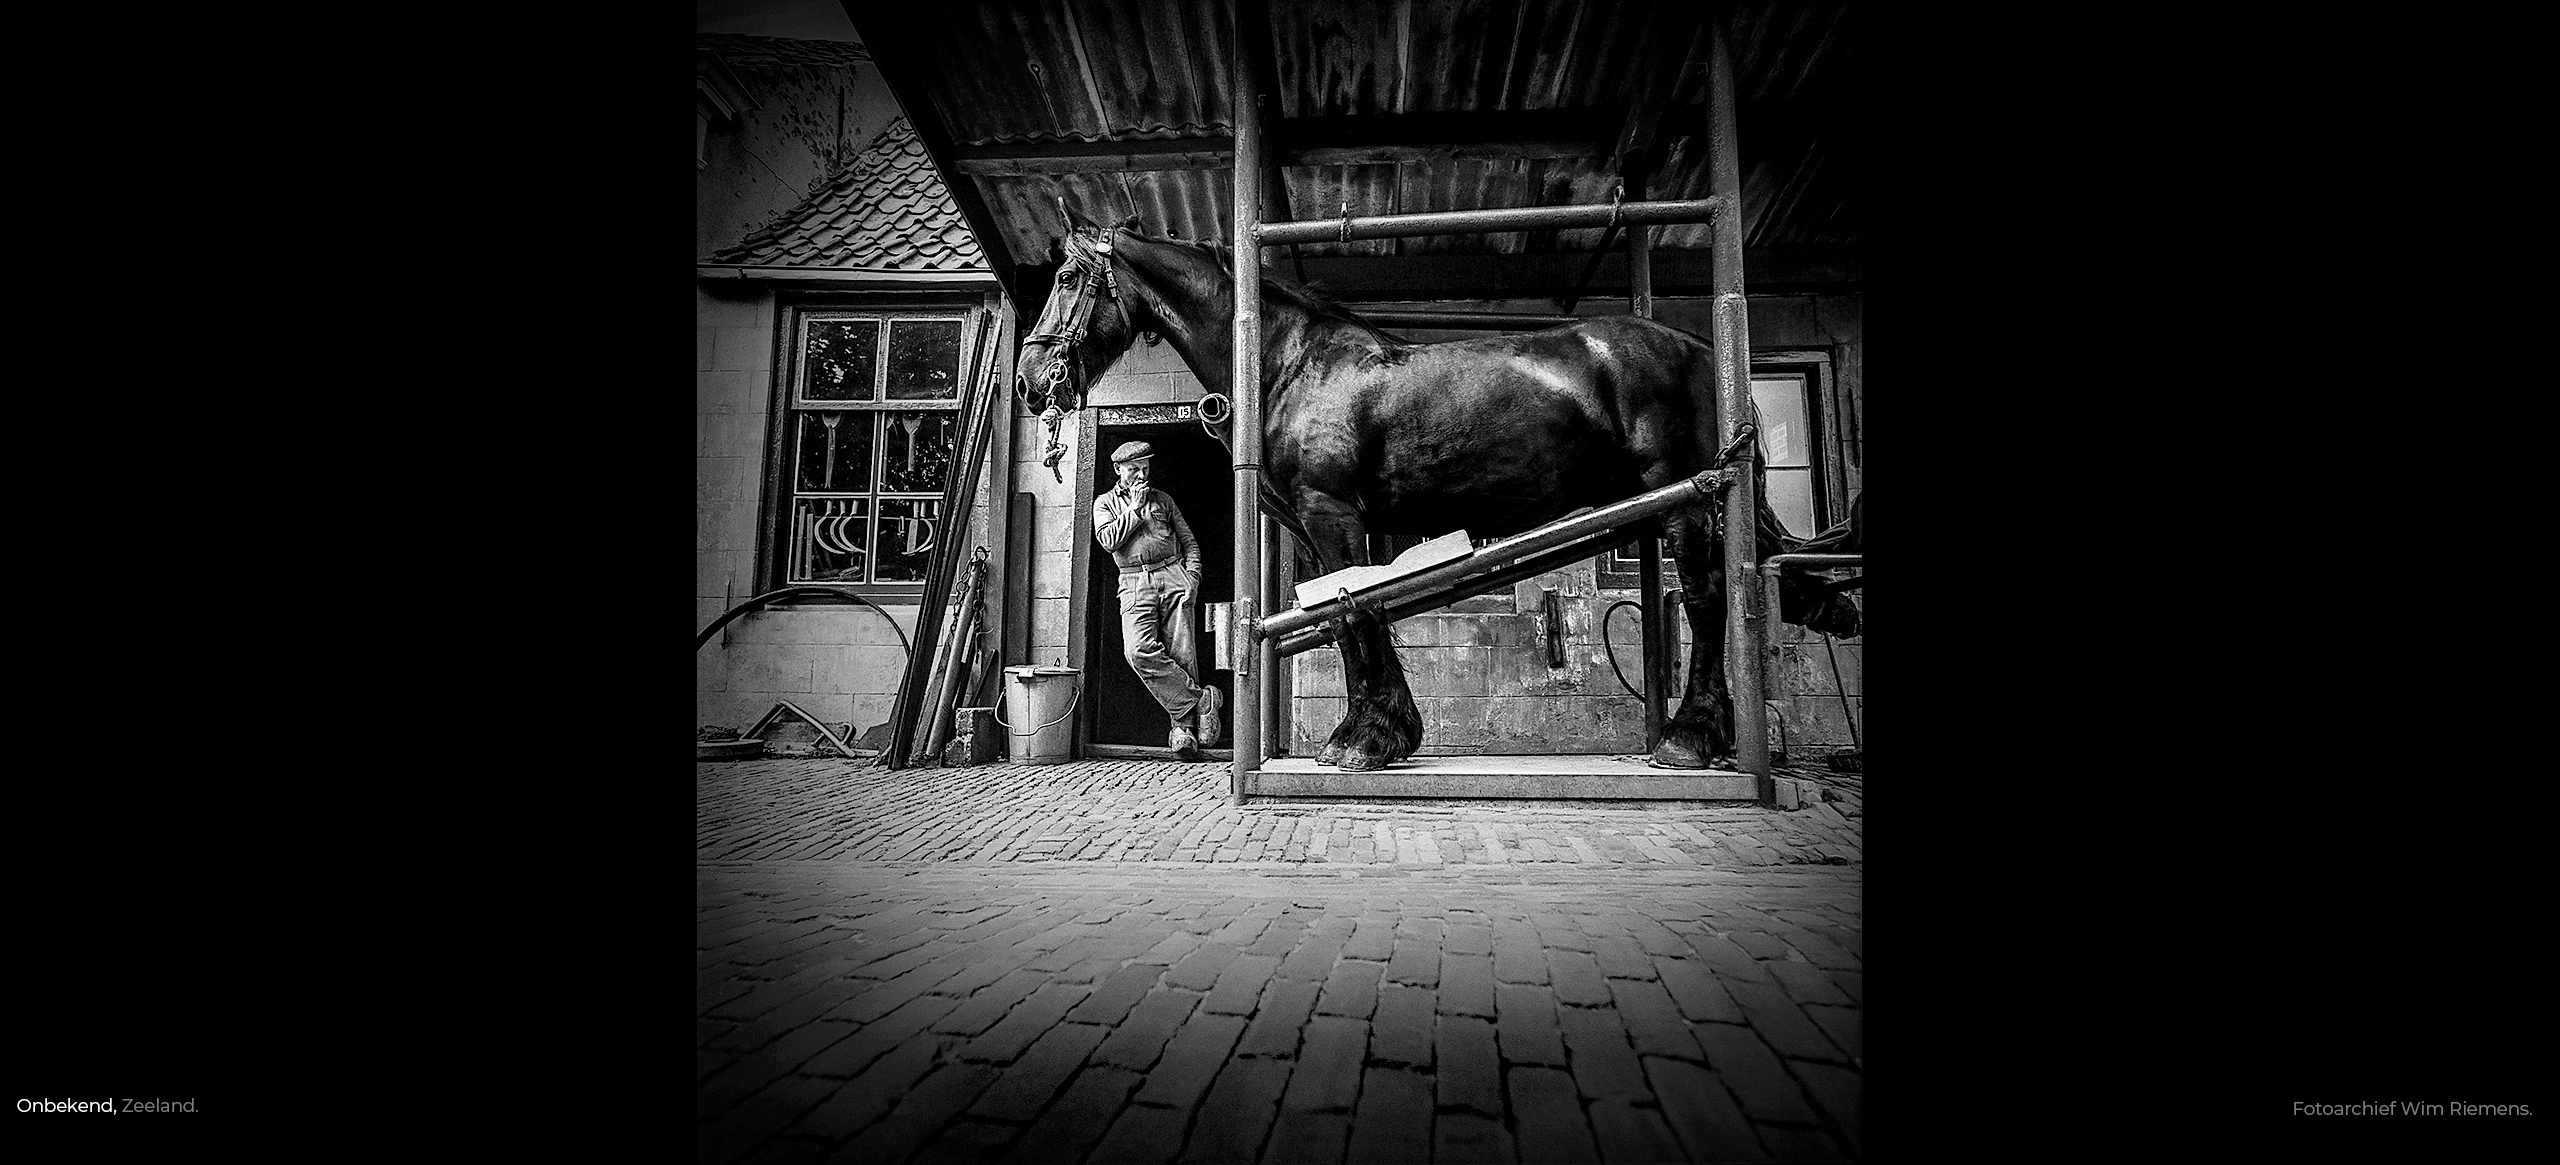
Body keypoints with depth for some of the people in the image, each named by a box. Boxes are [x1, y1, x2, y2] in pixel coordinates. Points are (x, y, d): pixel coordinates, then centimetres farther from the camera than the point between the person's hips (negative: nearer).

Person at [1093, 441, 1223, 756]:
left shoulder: (1163, 500, 20)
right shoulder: (1105, 502, 16)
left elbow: (1189, 542, 19)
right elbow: (1109, 540, -3)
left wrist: (1192, 577, 3)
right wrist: (1135, 508, -1)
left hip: (1173, 576, 1)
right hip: (1135, 585, -1)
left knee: (1182, 654, -7)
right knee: (1139, 651, -23)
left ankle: (1184, 728, 0)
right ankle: (1199, 699, -16)